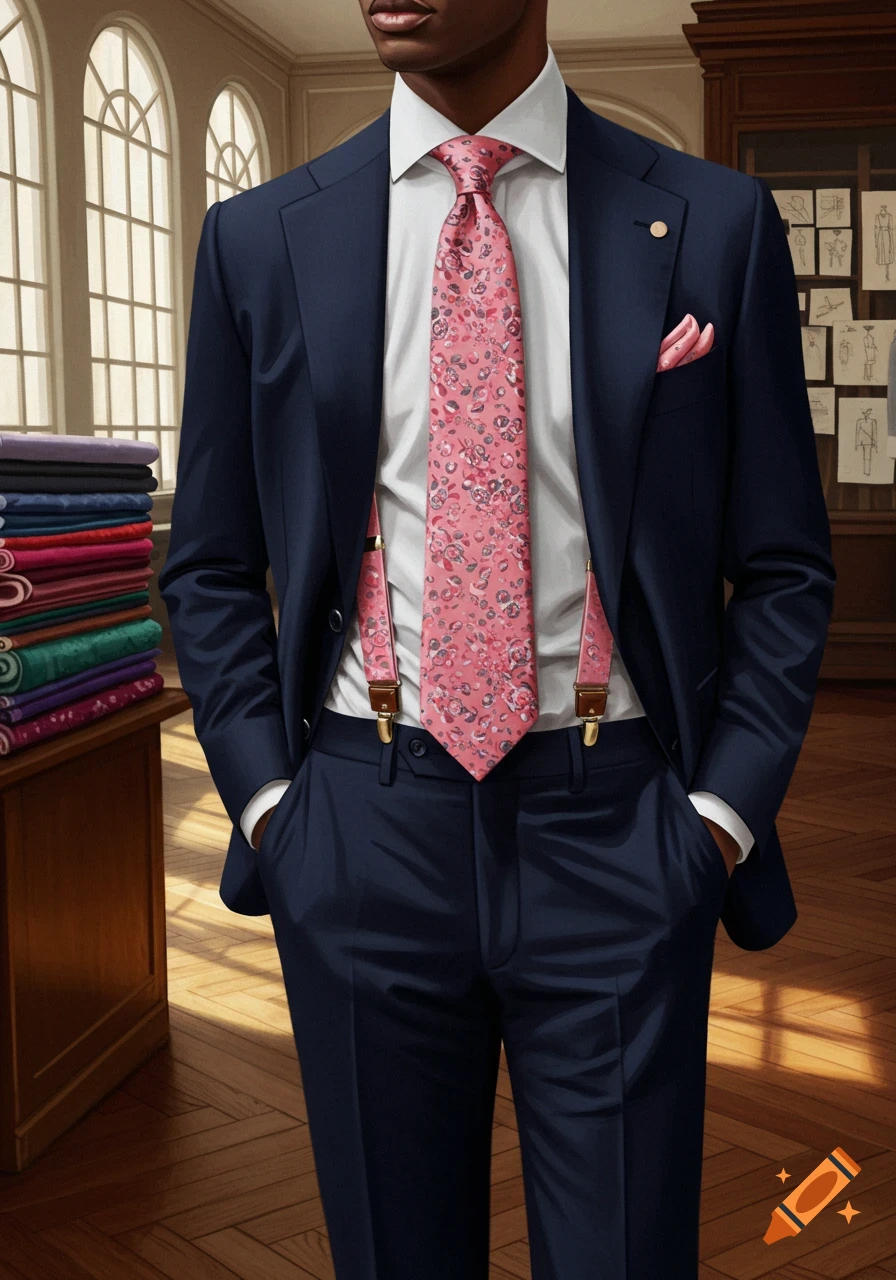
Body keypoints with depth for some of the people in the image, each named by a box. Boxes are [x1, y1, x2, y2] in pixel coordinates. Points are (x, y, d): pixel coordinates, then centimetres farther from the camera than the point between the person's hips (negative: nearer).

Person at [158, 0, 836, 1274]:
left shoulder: (715, 224, -1)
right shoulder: (263, 239, 3)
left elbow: (783, 569, 3)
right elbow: (211, 567, 9)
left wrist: (724, 812, -5)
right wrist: (264, 799, -1)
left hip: (614, 834, -1)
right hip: (363, 835, 2)